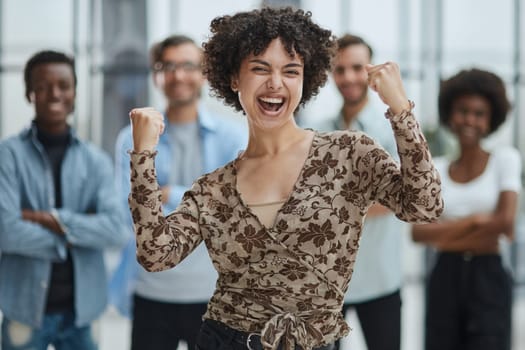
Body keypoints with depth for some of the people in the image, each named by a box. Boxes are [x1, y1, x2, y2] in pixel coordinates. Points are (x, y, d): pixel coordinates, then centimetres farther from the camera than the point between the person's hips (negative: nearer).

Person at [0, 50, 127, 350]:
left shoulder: (96, 160, 4)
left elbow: (117, 231, -7)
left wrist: (54, 220, -15)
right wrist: (77, 234, -9)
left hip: (79, 309, 3)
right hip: (26, 308, -2)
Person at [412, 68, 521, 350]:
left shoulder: (505, 160, 2)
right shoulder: (435, 169, 7)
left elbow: (506, 222, -11)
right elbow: (418, 231, -5)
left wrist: (445, 232, -5)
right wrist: (474, 221, -12)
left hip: (488, 278, -2)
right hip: (444, 278, 3)